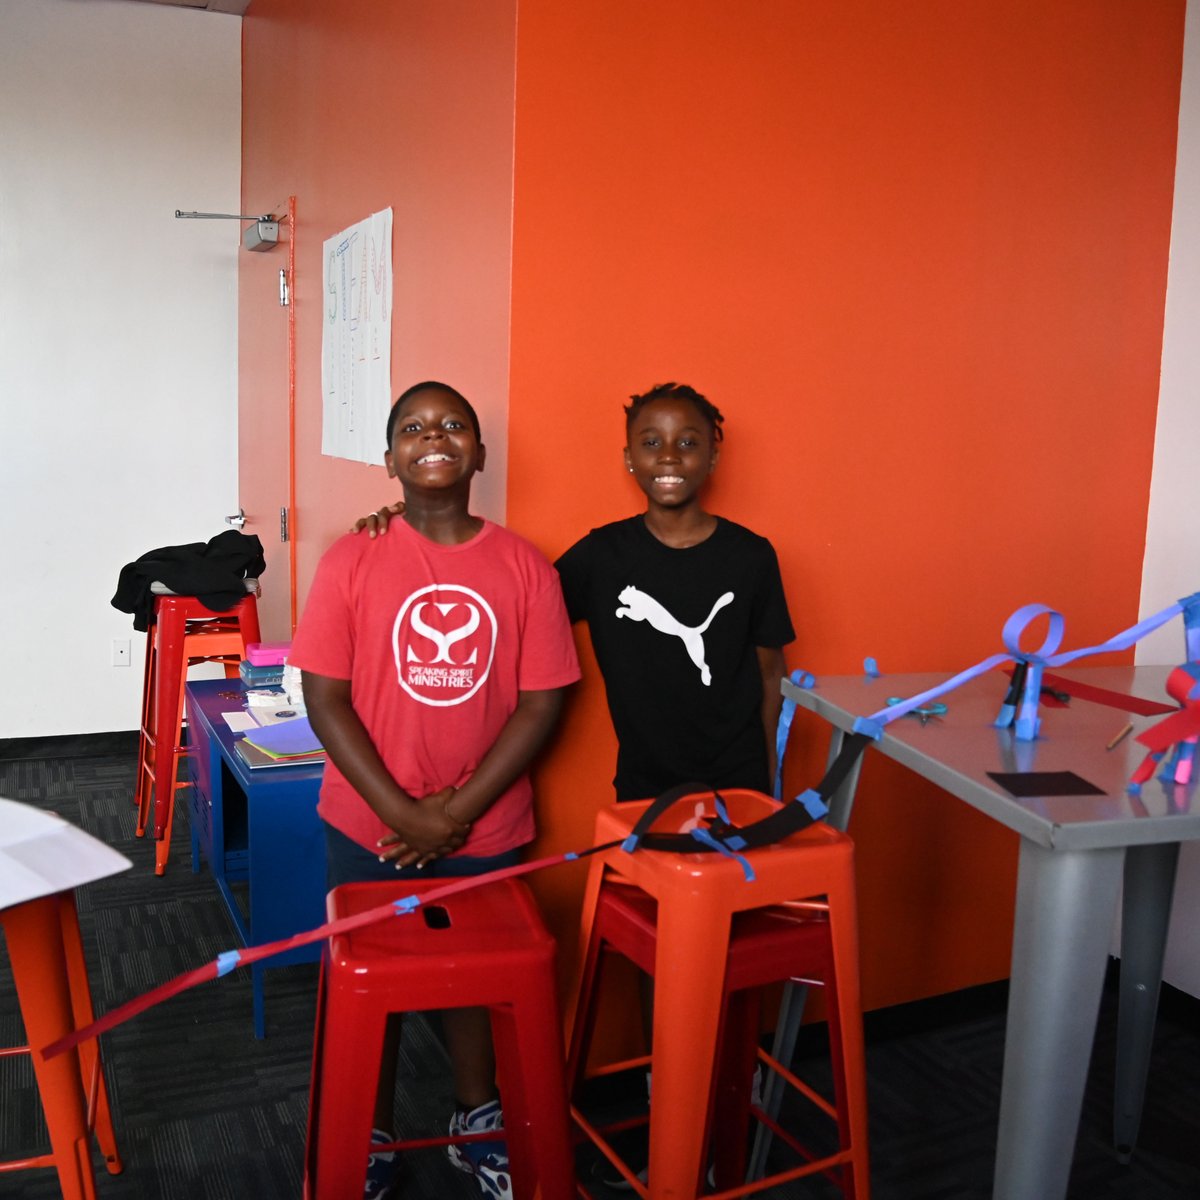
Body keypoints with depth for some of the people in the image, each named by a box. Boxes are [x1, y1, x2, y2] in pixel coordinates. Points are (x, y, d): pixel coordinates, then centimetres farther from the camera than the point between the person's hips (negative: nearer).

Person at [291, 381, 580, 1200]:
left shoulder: (524, 566, -6)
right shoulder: (353, 561, -8)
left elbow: (542, 703, -7)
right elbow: (325, 699, -9)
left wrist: (457, 811, -12)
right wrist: (400, 812, -15)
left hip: (486, 828, 1)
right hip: (370, 826, 0)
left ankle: (477, 1126, 42)